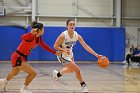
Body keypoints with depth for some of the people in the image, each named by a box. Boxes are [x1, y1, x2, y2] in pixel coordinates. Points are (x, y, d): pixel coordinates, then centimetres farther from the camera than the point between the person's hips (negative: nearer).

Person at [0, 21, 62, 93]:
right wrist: (31, 33, -65)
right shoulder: (31, 36, -26)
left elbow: (44, 46, 15)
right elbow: (22, 38, -47)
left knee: (14, 73, 32)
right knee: (33, 72, -14)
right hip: (17, 57, -9)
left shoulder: (39, 38, 1)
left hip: (22, 57, 9)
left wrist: (55, 53, 16)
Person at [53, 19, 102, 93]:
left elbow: (85, 46, -13)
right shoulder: (63, 35, -28)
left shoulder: (77, 36, -13)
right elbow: (55, 46, -21)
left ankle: (57, 74, 55)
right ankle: (84, 86, 5)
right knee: (77, 69, -13)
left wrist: (96, 54, -19)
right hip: (62, 55, -7)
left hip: (70, 54, 7)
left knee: (71, 69, 29)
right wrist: (64, 50, -37)